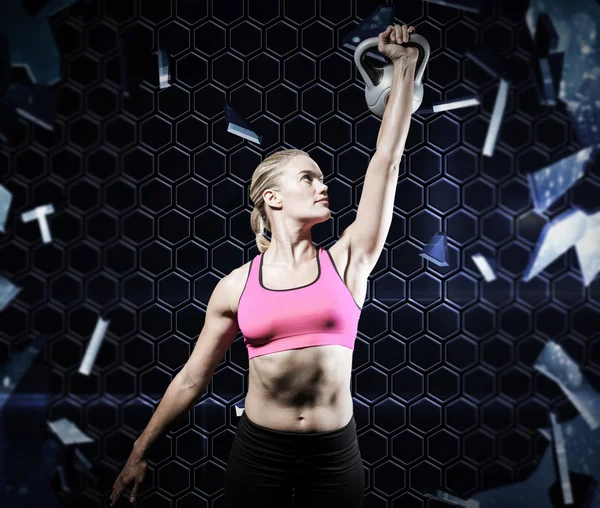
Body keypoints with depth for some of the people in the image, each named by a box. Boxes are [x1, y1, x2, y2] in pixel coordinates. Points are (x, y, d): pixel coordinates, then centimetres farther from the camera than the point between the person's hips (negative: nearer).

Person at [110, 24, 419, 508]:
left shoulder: (345, 262, -2)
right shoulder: (236, 286, -2)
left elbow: (387, 158, -4)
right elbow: (192, 379, 7)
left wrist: (404, 64, -2)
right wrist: (139, 452, 11)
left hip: (335, 455, 1)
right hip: (258, 453, 0)